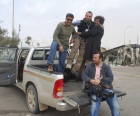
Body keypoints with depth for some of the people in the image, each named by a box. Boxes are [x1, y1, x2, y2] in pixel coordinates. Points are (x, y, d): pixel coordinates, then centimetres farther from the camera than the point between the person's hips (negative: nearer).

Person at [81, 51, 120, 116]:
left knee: (116, 107, -16)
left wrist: (100, 80, -16)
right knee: (94, 108, -25)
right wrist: (91, 80, -15)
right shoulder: (90, 66, 13)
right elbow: (83, 75, 5)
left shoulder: (107, 67, 12)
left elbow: (111, 78, 0)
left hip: (106, 88, 1)